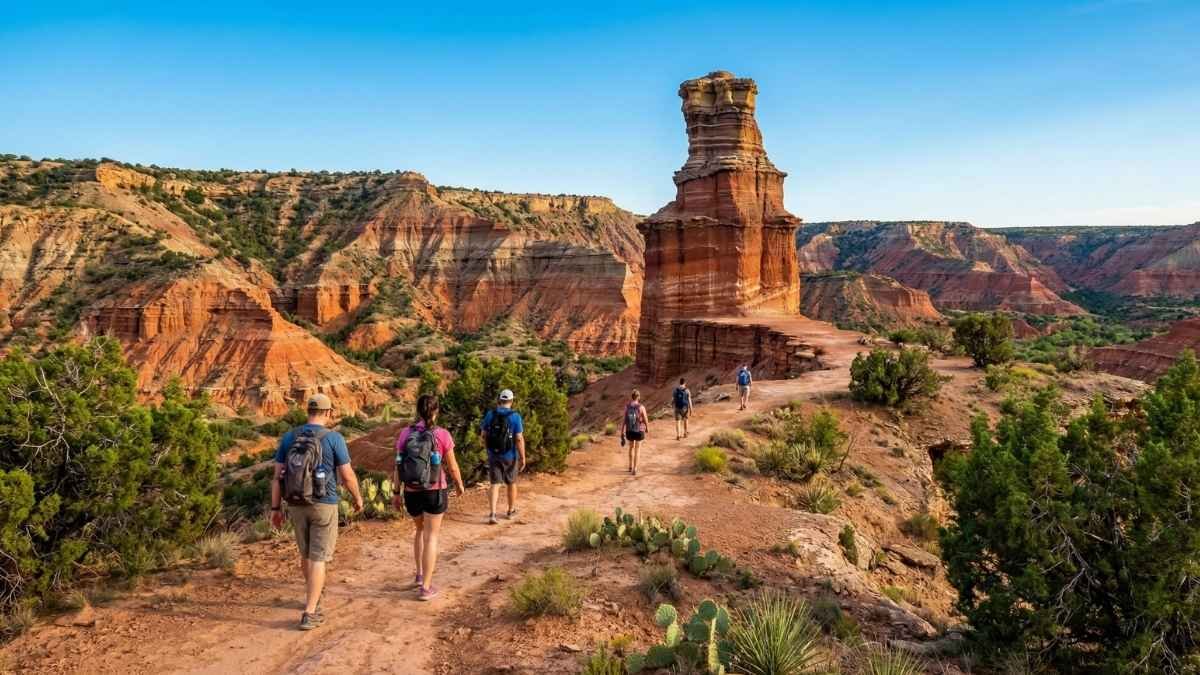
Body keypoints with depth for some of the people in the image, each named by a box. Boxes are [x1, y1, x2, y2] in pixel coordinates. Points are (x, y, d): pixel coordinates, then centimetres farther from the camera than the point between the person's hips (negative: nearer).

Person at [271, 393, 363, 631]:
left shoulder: (288, 437, -1)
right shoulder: (334, 438, -13)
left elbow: (277, 476, 0)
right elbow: (347, 476, -10)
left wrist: (275, 509, 6)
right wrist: (358, 498, 8)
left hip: (296, 505, 4)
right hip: (324, 505, -4)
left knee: (307, 552, 24)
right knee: (318, 558, 2)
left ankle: (314, 593, 44)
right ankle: (310, 614, -1)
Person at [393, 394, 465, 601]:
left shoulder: (405, 433, -3)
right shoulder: (442, 435, -12)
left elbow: (398, 466, 0)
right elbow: (452, 466, -5)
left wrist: (397, 493, 10)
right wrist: (459, 485, 13)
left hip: (412, 493, 3)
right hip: (434, 492, -3)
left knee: (420, 530, 27)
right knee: (431, 537, 7)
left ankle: (420, 575, 29)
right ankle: (426, 588, 8)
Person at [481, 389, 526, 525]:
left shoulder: (490, 414, -3)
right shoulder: (515, 416, -14)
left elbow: (484, 435, 3)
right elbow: (519, 439, -16)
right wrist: (523, 457, -8)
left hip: (493, 455, 2)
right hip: (510, 456, -2)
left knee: (494, 484, 3)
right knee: (511, 483, 18)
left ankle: (492, 514, -12)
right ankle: (511, 510, 32)